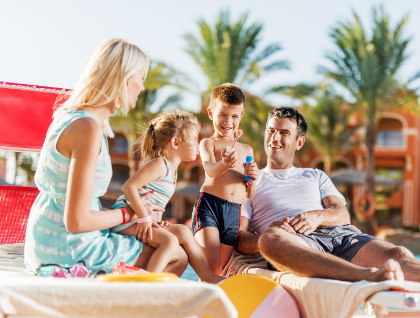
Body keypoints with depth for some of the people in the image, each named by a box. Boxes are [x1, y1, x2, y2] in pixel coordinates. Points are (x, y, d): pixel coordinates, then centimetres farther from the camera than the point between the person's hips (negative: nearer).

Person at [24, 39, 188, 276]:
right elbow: (76, 220, -25)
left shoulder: (70, 115, 7)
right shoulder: (89, 128, -23)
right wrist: (128, 214, -9)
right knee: (178, 256, 0)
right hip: (69, 250, -10)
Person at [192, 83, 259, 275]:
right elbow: (209, 170, -16)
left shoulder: (246, 150, 21)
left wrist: (252, 177, 0)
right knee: (211, 267, -19)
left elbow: (249, 194, 22)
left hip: (234, 212, 5)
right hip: (208, 205, -5)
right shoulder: (207, 143, 6)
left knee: (220, 269, 6)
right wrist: (224, 164, -38)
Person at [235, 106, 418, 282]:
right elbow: (240, 239, 10)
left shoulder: (316, 176, 35)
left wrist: (318, 216, -8)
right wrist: (267, 238, -15)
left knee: (399, 255, -26)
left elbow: (343, 214, 17)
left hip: (341, 235, 4)